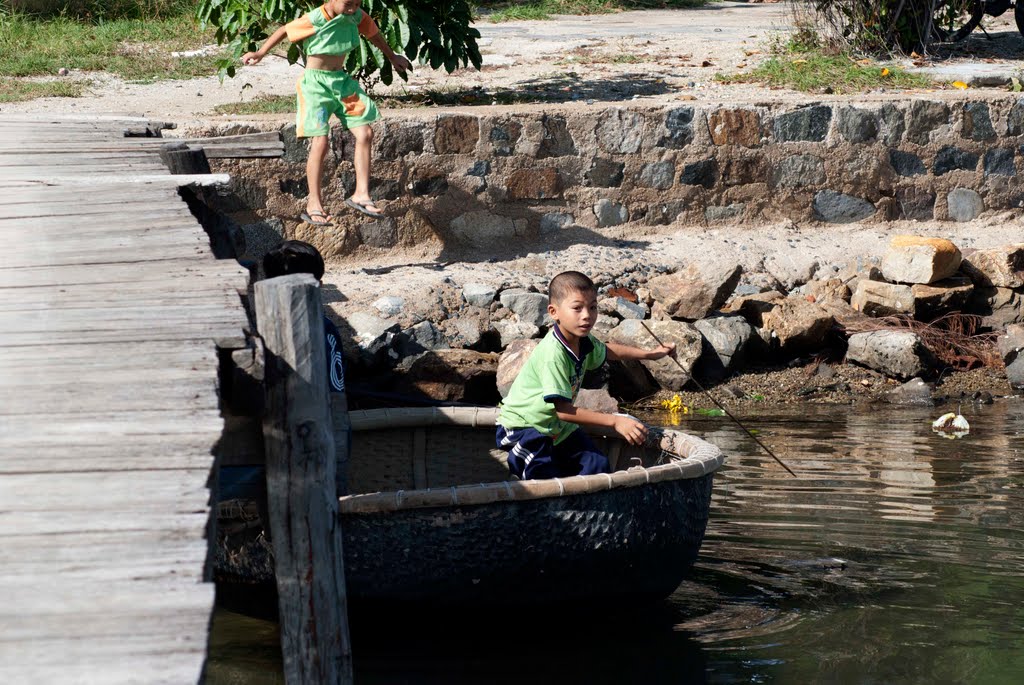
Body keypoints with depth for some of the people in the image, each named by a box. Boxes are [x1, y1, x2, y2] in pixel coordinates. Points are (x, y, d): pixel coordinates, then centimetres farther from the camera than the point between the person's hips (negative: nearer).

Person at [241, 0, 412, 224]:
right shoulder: (315, 20, -19)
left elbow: (373, 33, 17)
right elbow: (284, 31, -5)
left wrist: (392, 57, 31)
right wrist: (261, 52, -6)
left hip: (341, 80, 6)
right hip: (315, 82, -6)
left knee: (365, 134, -4)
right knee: (320, 142, -14)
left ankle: (361, 194, 3)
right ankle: (314, 204, -5)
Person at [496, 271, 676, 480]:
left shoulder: (583, 342, -4)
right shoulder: (553, 354, -33)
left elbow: (605, 350, 24)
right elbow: (563, 411, -33)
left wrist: (649, 354, 23)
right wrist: (615, 421, -33)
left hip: (559, 428, 8)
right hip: (523, 429, -8)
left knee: (597, 467, -2)